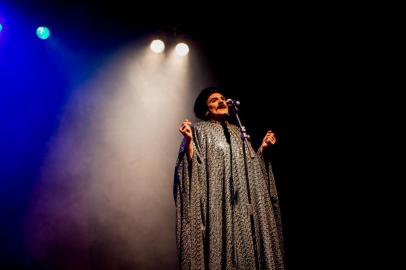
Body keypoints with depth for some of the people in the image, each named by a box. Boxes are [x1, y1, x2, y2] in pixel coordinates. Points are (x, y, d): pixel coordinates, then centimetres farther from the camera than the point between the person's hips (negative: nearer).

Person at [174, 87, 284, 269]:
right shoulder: (199, 129, 5)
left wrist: (263, 148, 7)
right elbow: (192, 163, -7)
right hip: (215, 198, -5)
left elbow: (249, 164, 18)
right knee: (218, 239, -11)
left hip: (241, 199, 5)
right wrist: (188, 141, -21)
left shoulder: (237, 131, 21)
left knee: (243, 241, 1)